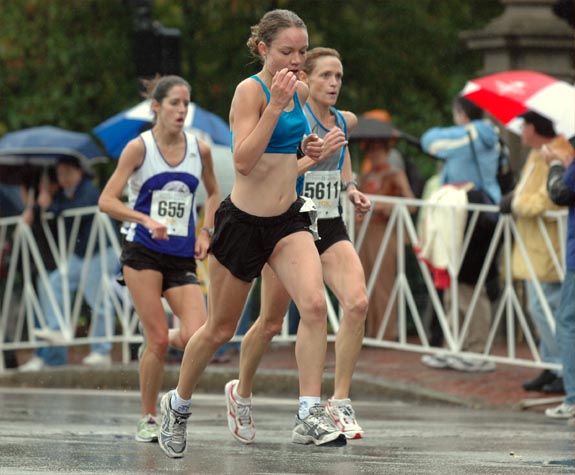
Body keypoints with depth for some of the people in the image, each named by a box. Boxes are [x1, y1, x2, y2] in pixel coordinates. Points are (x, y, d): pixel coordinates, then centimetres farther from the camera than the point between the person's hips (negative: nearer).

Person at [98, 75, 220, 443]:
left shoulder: (200, 150, 5)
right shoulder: (140, 147, -5)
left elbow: (214, 194, 23)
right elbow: (107, 200, -8)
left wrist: (206, 232, 8)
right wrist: (147, 220, -23)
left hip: (183, 257, 3)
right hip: (143, 254, -3)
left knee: (196, 337, -15)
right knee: (158, 340, -9)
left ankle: (166, 342, 22)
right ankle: (148, 419, 8)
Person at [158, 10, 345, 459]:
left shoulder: (300, 91, 7)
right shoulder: (250, 90, -13)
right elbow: (243, 159, -23)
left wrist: (305, 146, 6)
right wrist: (276, 105, -27)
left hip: (288, 219, 5)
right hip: (243, 220, -5)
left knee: (314, 304, -21)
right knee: (220, 329, 9)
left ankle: (310, 417, -21)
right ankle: (178, 403, 34)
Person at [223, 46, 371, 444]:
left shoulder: (345, 121, 6)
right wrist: (317, 154, -31)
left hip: (330, 228, 5)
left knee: (357, 303, -20)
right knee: (271, 323, 7)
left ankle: (340, 403, -15)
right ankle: (241, 393, 35)